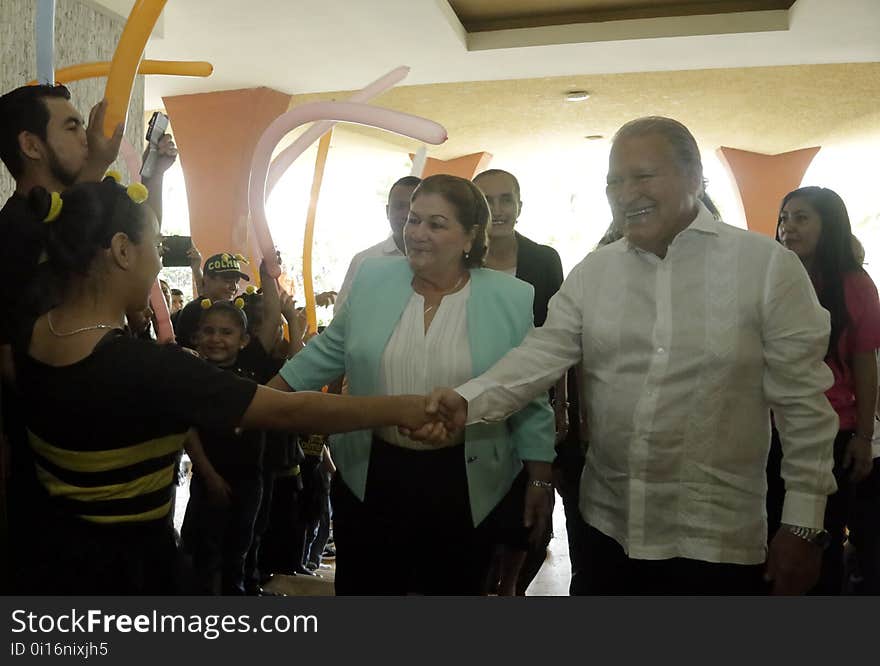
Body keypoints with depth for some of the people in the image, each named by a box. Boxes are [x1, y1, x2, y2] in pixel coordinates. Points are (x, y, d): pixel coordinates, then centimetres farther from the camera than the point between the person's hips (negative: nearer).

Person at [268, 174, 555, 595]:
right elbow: (328, 353, 9)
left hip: (464, 487, -1)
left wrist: (539, 480, 1)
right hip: (368, 478, 2)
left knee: (453, 588, 17)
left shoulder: (513, 300, -8)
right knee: (362, 587, 16)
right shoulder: (373, 279, -2)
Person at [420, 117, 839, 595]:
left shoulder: (767, 265, -7)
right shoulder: (592, 272, 4)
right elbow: (542, 354, -3)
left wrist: (802, 524, -5)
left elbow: (802, 402, -6)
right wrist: (468, 402, -21)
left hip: (718, 538, -3)